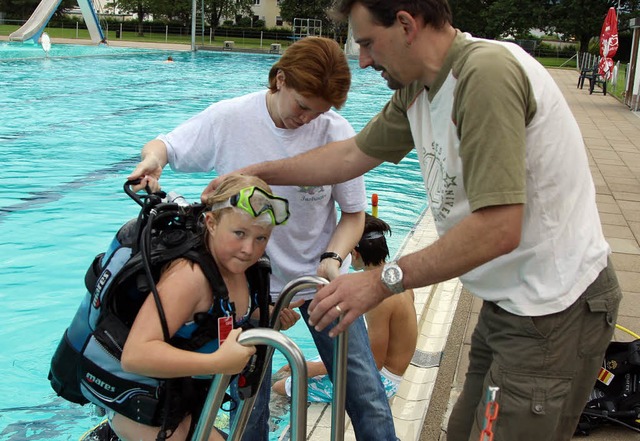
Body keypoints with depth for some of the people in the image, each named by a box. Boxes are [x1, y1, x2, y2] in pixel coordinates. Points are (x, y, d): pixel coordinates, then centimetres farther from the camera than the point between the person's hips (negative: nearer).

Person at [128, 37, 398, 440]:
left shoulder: (336, 133, -12)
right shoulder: (229, 118, -12)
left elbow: (353, 213, -3)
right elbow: (165, 146, 1)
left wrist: (332, 260, -21)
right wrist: (153, 158, -23)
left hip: (320, 279, 0)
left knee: (367, 398, 0)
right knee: (249, 408, 8)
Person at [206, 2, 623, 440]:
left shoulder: (486, 73, -25)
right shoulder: (417, 90, 3)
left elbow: (499, 230, -29)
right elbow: (352, 155, 16)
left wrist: (384, 280, -23)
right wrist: (254, 173, 19)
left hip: (554, 312, -9)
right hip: (511, 303, 9)